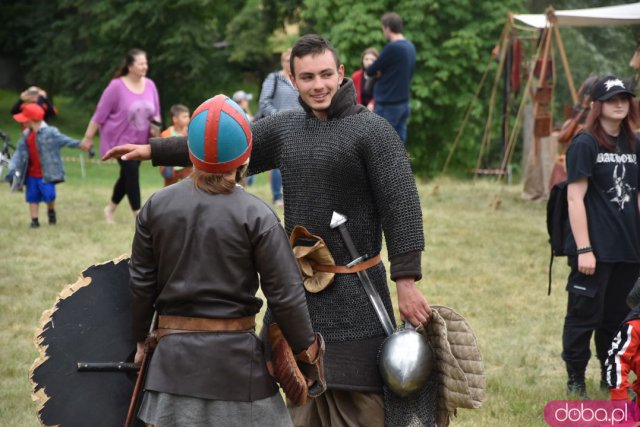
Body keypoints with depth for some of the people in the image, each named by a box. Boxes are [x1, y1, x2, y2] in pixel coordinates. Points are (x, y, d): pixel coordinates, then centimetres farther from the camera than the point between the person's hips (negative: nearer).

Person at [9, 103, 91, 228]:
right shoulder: (26, 135, 7)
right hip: (31, 174, 5)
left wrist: (80, 145, -20)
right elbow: (20, 152, 8)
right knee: (33, 196, 6)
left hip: (46, 174, -5)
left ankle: (51, 211, 24)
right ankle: (34, 219, 14)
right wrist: (13, 167, 0)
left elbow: (64, 140, -12)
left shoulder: (50, 133, -12)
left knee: (49, 195, -7)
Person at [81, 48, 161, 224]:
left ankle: (110, 209, 34)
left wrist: (156, 126, -9)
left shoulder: (150, 85, 0)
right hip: (120, 139, -6)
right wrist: (88, 137, -8)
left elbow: (155, 112, 11)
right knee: (132, 174, -12)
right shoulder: (117, 86, -16)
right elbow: (100, 113, -11)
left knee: (127, 176, 15)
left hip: (140, 141, 6)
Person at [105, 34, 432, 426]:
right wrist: (153, 150, 18)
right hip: (297, 290, 6)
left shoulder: (372, 130, -9)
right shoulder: (285, 128, 10)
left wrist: (406, 281, -19)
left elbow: (402, 207, -13)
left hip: (353, 295, -6)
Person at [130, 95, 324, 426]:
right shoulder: (256, 216, -11)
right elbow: (285, 294, -9)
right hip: (236, 352, -3)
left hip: (175, 349, 3)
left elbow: (141, 283, 5)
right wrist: (307, 349, 4)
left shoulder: (156, 207, -1)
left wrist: (141, 338, 19)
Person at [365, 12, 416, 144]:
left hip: (388, 104, -8)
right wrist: (381, 72, 4)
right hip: (403, 102, 8)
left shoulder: (392, 48, -18)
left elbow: (371, 71, -9)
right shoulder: (410, 47, 10)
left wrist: (369, 70, 12)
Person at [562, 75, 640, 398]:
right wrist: (583, 249, -16)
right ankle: (575, 381, 10)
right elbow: (575, 198, -11)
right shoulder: (584, 145, -7)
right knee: (585, 314, -1)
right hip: (596, 250, -6)